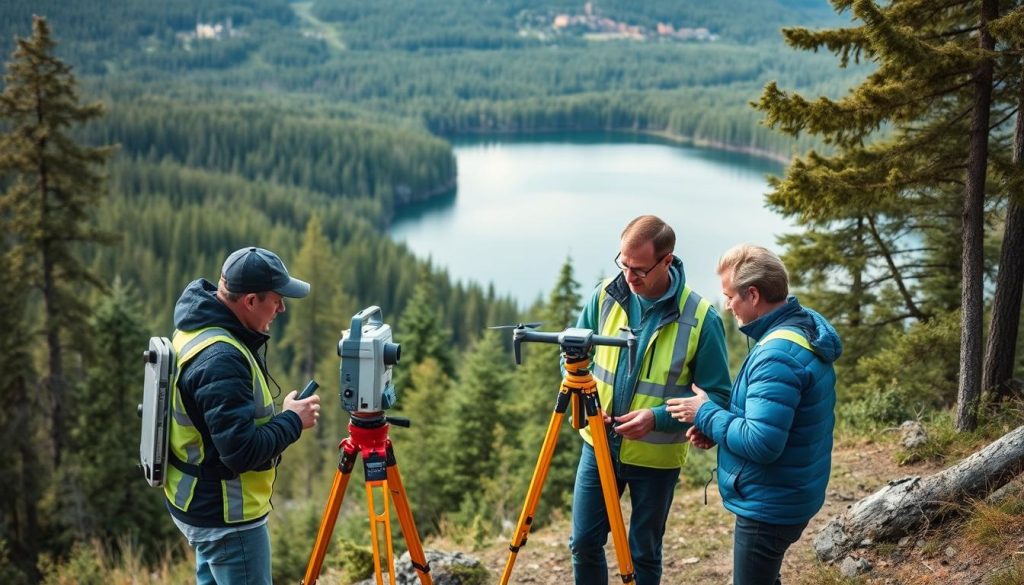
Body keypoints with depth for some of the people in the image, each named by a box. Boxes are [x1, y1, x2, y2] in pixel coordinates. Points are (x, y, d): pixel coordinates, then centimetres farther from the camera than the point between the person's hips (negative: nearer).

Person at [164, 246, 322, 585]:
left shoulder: (197, 328, 2)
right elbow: (242, 451, -29)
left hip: (199, 503, 10)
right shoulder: (221, 359, -29)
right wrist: (293, 420, -16)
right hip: (226, 516, -10)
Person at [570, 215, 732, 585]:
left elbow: (718, 395, -13)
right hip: (599, 445, 3)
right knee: (584, 542, 12)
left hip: (655, 457, -3)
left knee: (643, 553, 13)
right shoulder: (606, 295, -7)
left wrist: (658, 417, -27)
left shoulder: (700, 318, -18)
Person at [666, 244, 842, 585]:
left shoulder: (778, 355, -28)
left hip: (769, 505, -10)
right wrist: (715, 427, 3)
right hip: (791, 495, 10)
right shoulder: (807, 327, 4)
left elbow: (761, 443, -30)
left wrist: (705, 414, -16)